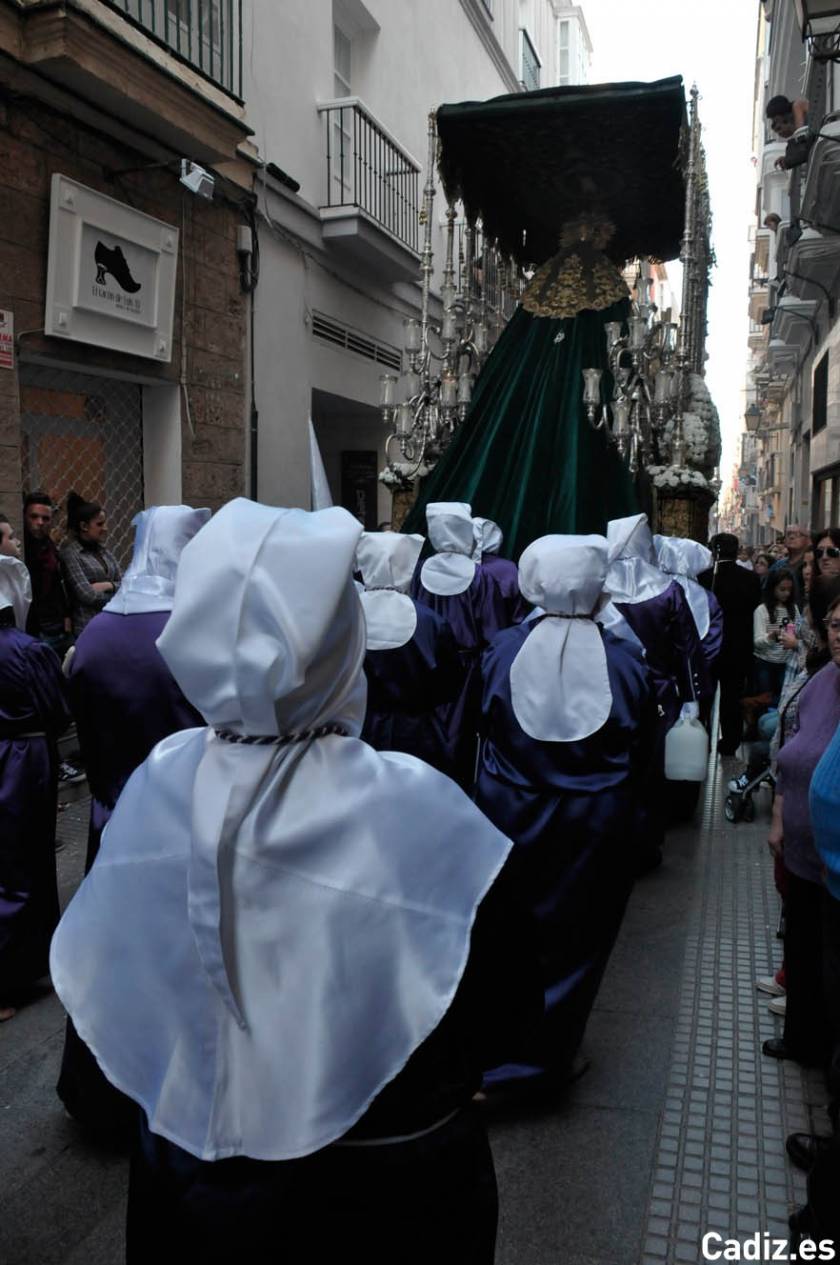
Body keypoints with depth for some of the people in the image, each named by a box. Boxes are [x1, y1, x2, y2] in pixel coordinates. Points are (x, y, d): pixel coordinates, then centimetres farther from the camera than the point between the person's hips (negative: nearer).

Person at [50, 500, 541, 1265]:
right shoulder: (411, 807, -31)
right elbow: (506, 1002, -17)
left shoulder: (156, 784, -20)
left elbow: (100, 981, -4)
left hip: (193, 1174, 3)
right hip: (383, 1190, -2)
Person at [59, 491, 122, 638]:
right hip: (88, 627, -6)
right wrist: (116, 594, -2)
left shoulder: (104, 551, 13)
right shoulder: (69, 553, -7)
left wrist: (107, 585, -11)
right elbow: (87, 594, -15)